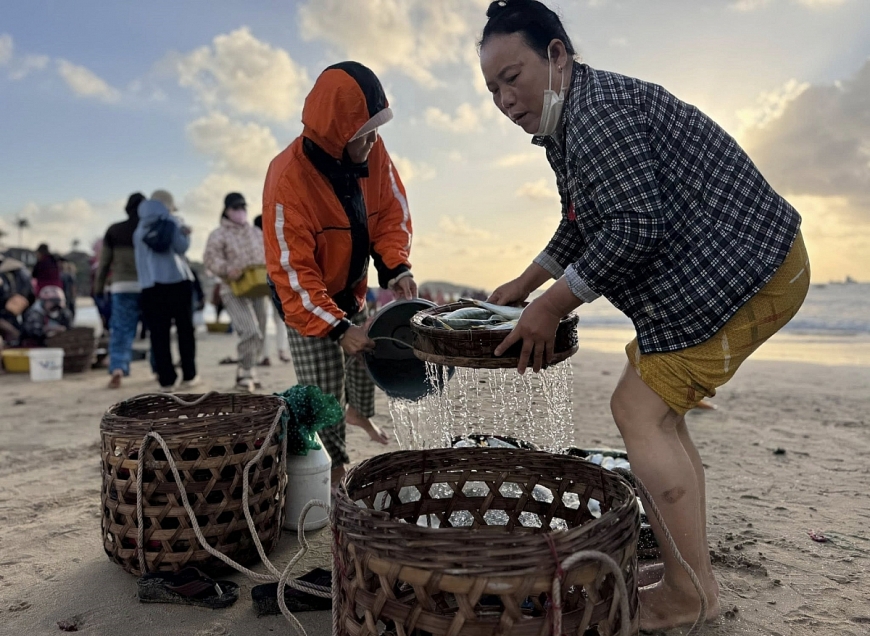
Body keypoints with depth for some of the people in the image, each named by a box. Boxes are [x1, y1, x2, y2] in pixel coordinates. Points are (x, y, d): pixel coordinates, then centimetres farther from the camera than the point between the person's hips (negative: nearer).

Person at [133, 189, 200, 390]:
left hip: (150, 285, 3)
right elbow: (181, 247, -8)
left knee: (159, 333, 1)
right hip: (177, 280, -3)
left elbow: (140, 254, 22)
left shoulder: (140, 228, 17)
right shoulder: (169, 221, 3)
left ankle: (166, 379, -3)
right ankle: (189, 376, 6)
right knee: (185, 329, 6)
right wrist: (185, 234, 12)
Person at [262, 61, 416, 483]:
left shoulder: (373, 152, -14)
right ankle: (333, 468, 12)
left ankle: (360, 411, 51)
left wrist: (396, 265, -19)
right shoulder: (288, 178, -31)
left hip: (352, 289, 6)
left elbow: (392, 212, -2)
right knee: (323, 394, -5)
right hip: (306, 300, -6)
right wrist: (335, 326, -34)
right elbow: (291, 271, -28)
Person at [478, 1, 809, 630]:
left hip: (742, 271, -11)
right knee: (656, 409, 12)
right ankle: (693, 579, 20)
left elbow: (637, 227, -25)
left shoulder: (597, 108, -17)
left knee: (642, 411, -13)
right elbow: (581, 225, 27)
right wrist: (524, 283, 25)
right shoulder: (567, 126, 16)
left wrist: (553, 305, -17)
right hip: (725, 272, 11)